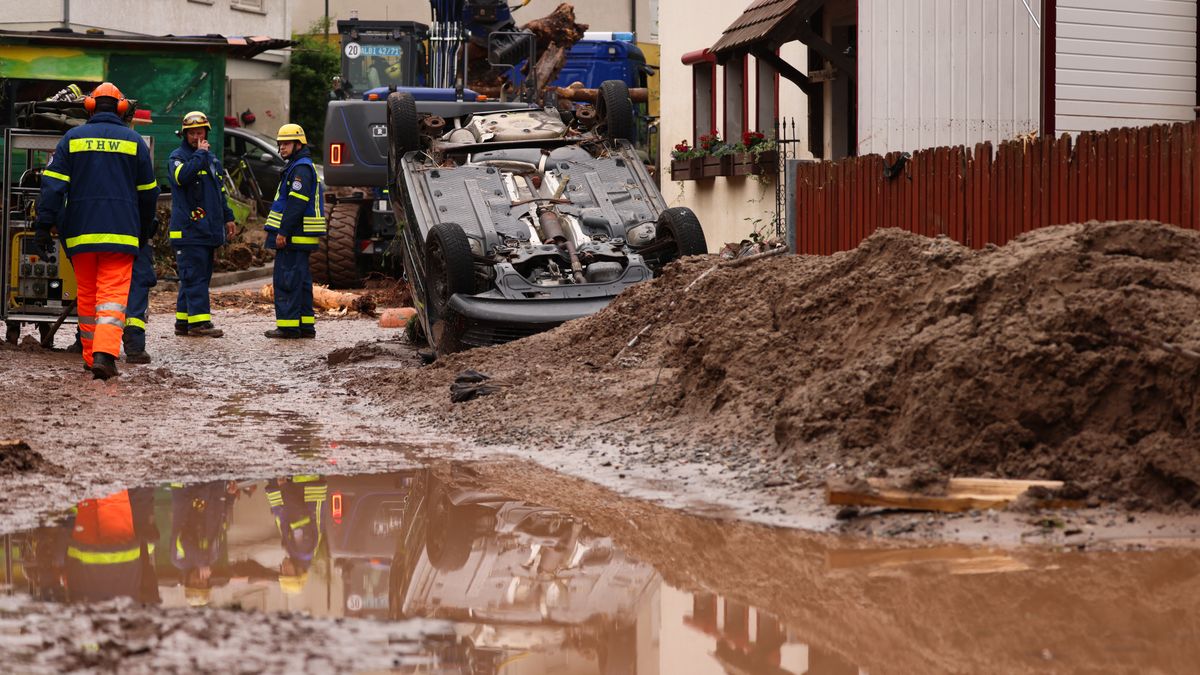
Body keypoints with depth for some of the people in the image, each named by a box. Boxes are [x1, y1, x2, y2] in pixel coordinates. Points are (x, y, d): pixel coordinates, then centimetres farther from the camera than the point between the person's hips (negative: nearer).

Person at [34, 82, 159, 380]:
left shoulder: (73, 138, 5)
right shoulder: (134, 141, 4)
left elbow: (53, 185, -2)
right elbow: (148, 192, 10)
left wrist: (44, 224, -2)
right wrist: (146, 229, 22)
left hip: (81, 232, 2)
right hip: (121, 232, -2)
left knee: (87, 294, 13)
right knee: (113, 294, -7)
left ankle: (90, 356, 19)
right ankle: (105, 354, -24)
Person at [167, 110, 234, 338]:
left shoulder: (212, 159, 20)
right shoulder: (178, 156, -4)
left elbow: (220, 192, 28)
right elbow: (182, 176, -27)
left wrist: (228, 218, 24)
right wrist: (199, 154, -17)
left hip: (208, 230, 8)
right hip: (188, 229, -8)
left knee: (201, 276, 9)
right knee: (194, 276, -12)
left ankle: (183, 321, 14)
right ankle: (199, 321, -14)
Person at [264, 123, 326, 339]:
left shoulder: (301, 169, -13)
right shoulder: (296, 167, 21)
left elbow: (296, 204, -22)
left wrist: (283, 232, -23)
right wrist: (282, 232, 21)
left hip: (293, 236, -11)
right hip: (299, 237, 11)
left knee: (287, 280, -9)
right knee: (300, 280, 12)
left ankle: (288, 326, -9)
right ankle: (305, 324, 16)